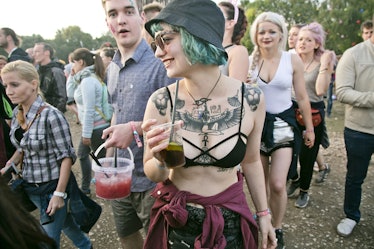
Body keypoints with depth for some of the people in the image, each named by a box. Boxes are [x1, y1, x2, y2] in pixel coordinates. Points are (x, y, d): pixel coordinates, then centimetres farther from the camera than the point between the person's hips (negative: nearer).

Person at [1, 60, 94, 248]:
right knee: (64, 223, 26)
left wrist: (59, 194, -20)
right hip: (30, 187, 7)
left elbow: (66, 156, -19)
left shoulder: (51, 115, -22)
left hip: (52, 186, -6)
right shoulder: (17, 113, -1)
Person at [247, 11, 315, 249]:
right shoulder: (249, 60, -3)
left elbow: (302, 97, 3)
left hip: (283, 124, -1)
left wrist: (310, 128, 8)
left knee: (277, 184, -8)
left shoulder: (293, 59, -4)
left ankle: (277, 229, 17)